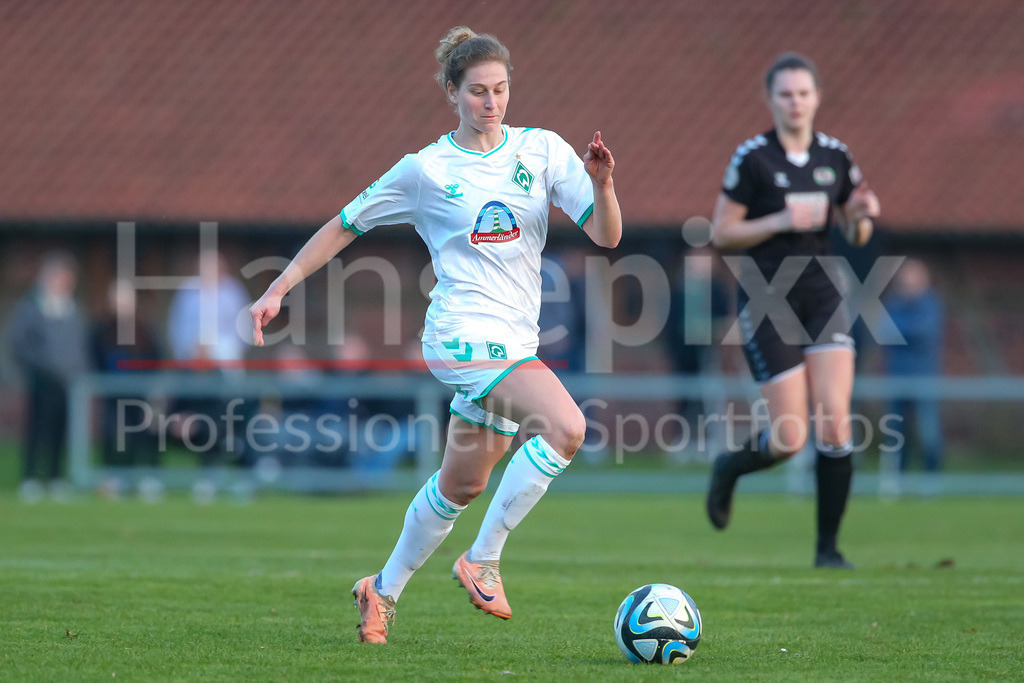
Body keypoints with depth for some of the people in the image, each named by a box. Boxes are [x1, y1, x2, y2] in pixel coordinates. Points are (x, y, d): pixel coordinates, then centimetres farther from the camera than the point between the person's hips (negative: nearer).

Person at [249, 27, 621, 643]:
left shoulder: (543, 151, 7)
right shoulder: (426, 171, -1)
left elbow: (607, 235, 2)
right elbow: (346, 226, 9)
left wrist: (601, 183, -18)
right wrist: (279, 288, 6)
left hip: (515, 340, 6)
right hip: (467, 333, -6)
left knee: (462, 485, 16)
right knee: (566, 427, -27)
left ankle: (384, 591, 35)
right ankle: (483, 561, -18)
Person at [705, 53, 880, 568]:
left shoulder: (835, 157, 6)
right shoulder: (752, 158, -7)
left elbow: (855, 236, 15)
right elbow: (721, 234, -6)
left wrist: (862, 216, -7)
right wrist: (782, 221, -18)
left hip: (823, 297, 4)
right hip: (767, 302, -4)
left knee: (834, 421, -10)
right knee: (790, 439, -7)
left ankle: (828, 546, 1)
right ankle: (729, 468, 27)